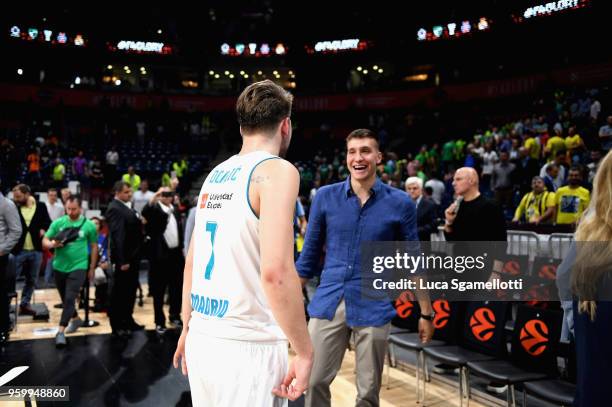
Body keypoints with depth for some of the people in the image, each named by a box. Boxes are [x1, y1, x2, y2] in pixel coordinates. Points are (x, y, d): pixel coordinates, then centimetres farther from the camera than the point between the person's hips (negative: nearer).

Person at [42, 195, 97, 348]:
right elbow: (45, 241, 1)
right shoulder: (57, 223, 0)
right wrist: (52, 244, -23)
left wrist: (92, 268, 6)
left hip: (78, 267, -3)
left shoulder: (89, 225, -4)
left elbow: (94, 247, 5)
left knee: (70, 298, -14)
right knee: (65, 299, 17)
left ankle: (60, 331, -11)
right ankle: (75, 319, 41)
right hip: (59, 267, 4)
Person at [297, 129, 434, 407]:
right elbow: (309, 254, 8)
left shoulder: (400, 203, -3)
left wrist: (426, 313, 7)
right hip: (327, 303, 1)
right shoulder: (325, 196, 1)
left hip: (373, 308, -1)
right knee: (314, 382, 5)